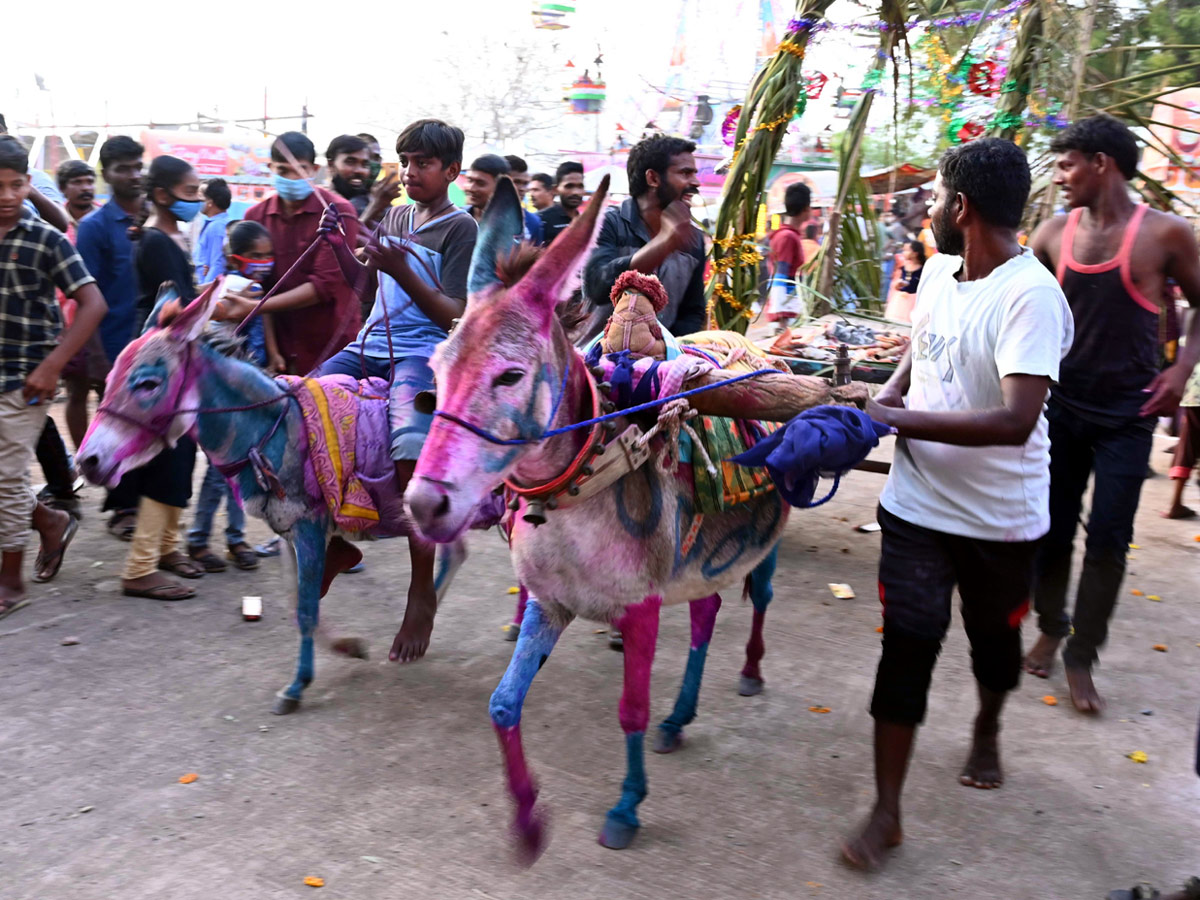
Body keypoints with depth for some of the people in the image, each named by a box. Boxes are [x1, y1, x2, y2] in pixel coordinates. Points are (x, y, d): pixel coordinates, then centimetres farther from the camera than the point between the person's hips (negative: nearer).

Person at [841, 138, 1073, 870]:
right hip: (918, 502, 5)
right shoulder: (939, 272, 1)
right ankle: (887, 812, 10)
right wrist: (889, 394, 0)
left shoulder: (1030, 297, -23)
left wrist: (899, 419, -28)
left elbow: (1016, 422, -33)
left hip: (999, 516, -4)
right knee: (907, 646, 1)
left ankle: (987, 731, 51)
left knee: (994, 638, 19)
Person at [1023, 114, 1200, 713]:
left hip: (1127, 415, -3)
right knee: (1053, 528, 10)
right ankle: (1051, 630, 31)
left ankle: (1081, 658, 12)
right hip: (1063, 405, 3)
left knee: (1108, 539, -2)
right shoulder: (1055, 233, 2)